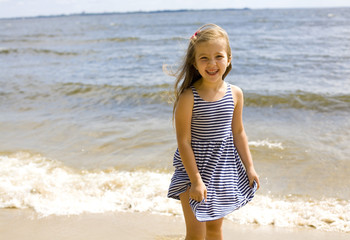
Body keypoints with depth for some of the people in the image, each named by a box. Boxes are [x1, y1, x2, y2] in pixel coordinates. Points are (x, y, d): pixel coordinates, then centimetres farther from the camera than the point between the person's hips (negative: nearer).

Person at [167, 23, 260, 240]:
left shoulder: (235, 94, -5)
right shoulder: (188, 98, -19)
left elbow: (238, 133, 7)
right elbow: (184, 142, -16)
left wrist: (249, 167, 9)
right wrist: (196, 180, -17)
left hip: (223, 169, 4)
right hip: (194, 168, -4)